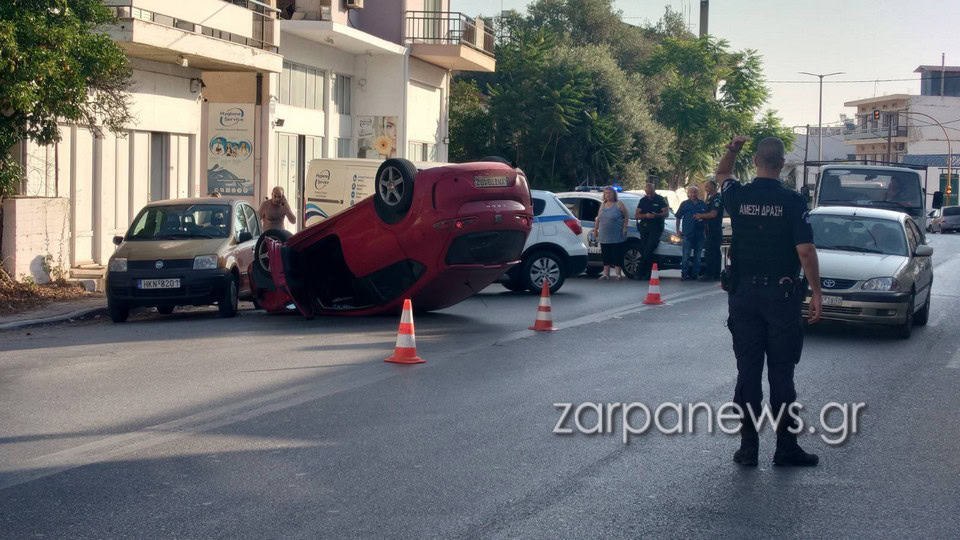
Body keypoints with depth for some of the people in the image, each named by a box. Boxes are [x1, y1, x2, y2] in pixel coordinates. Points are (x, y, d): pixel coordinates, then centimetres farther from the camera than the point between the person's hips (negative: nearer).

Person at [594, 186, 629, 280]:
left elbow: (626, 217, -2)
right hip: (604, 236, 5)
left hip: (616, 236, -5)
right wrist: (596, 228, 17)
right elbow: (598, 218, 22)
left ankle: (619, 274, 2)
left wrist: (624, 228, -10)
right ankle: (606, 274, 11)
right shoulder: (603, 205, 15)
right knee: (605, 255, 6)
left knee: (617, 255, -4)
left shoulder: (619, 205, -1)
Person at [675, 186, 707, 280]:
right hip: (687, 233, -3)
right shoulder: (685, 204, 7)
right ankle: (684, 274, -7)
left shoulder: (702, 204, 12)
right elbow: (678, 217, 9)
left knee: (697, 255, 7)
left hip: (700, 233, 3)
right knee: (686, 255, -9)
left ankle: (695, 273, 13)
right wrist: (678, 229, 3)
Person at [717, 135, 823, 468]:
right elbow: (805, 251, -11)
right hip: (782, 296, -2)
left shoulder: (738, 197, -1)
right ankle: (786, 447, 6)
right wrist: (816, 293, -5)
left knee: (747, 372, 6)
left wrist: (732, 149, 23)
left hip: (743, 294, 3)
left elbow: (722, 174, 23)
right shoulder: (792, 202, -10)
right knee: (781, 374, 3)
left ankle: (748, 447, 8)